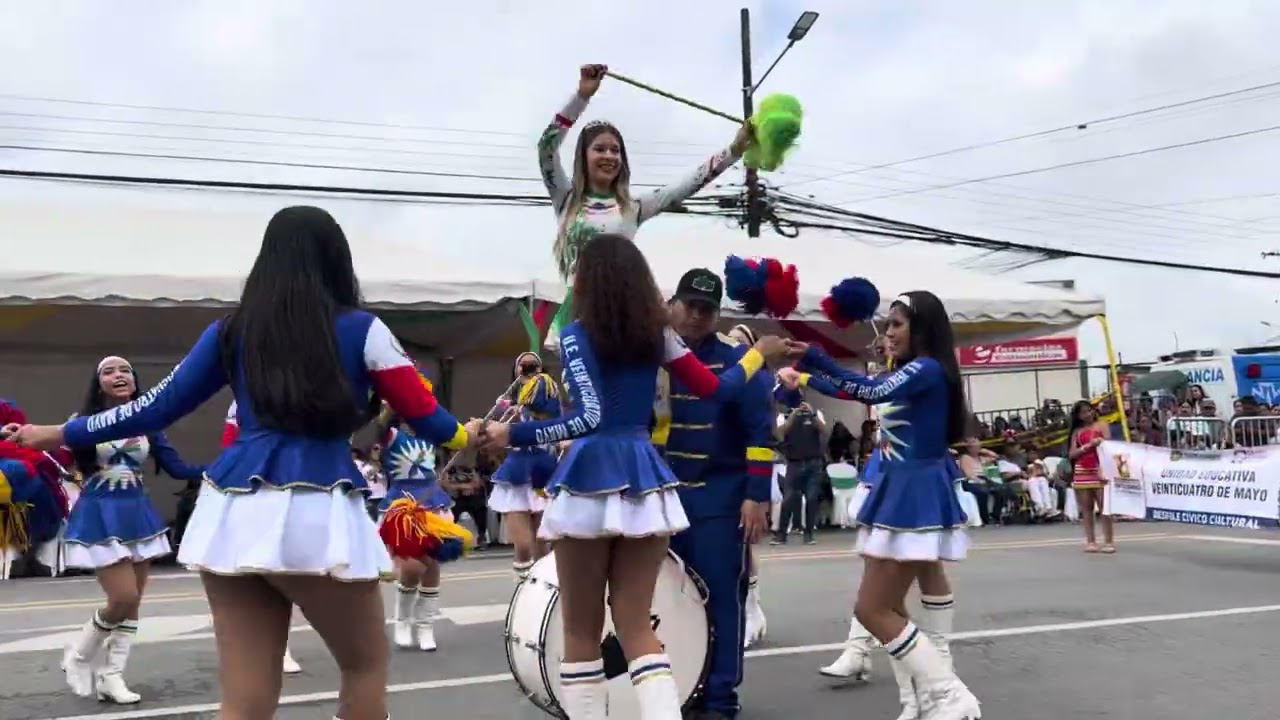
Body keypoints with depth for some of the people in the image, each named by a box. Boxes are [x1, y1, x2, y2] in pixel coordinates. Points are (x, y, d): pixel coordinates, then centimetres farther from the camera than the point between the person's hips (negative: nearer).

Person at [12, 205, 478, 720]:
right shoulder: (360, 329, 3)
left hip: (232, 516, 4)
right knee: (366, 663, 17)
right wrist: (461, 435, 30)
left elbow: (157, 408, 16)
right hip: (316, 517, -4)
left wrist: (59, 434, 29)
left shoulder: (230, 332, 13)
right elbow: (419, 408, 8)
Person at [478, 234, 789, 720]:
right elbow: (716, 389, 14)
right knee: (636, 624, 10)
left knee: (582, 630, 9)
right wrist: (759, 353, 30)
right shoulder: (658, 333, 8)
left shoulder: (576, 335, -5)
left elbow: (588, 419, -16)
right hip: (645, 481, 4)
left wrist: (514, 435, -10)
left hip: (590, 480, -4)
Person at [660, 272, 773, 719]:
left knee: (722, 596, -1)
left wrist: (756, 497, -14)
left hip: (721, 501, -4)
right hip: (667, 498, 4)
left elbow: (761, 432, -8)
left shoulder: (738, 362, -4)